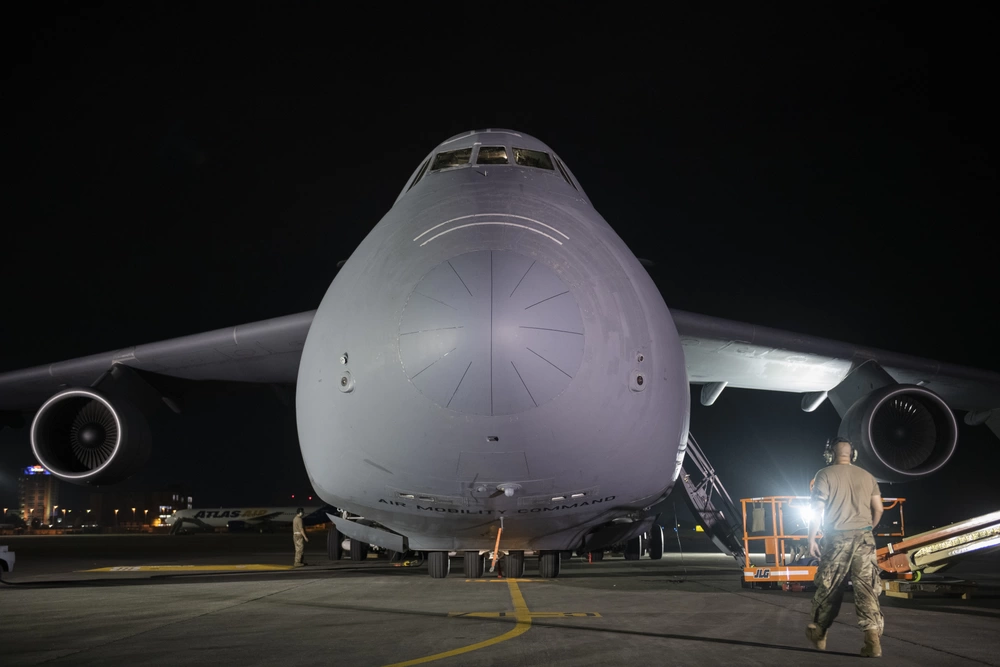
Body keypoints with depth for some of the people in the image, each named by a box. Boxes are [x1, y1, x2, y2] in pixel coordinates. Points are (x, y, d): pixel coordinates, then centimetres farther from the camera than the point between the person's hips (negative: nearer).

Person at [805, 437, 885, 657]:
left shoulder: (825, 475, -2)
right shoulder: (867, 476, 11)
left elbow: (817, 510, -8)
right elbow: (878, 509, 10)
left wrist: (811, 539, -4)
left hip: (838, 538, -3)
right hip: (864, 538, 3)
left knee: (828, 587, 9)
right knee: (867, 588, 0)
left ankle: (818, 633, 23)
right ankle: (873, 637, -11)